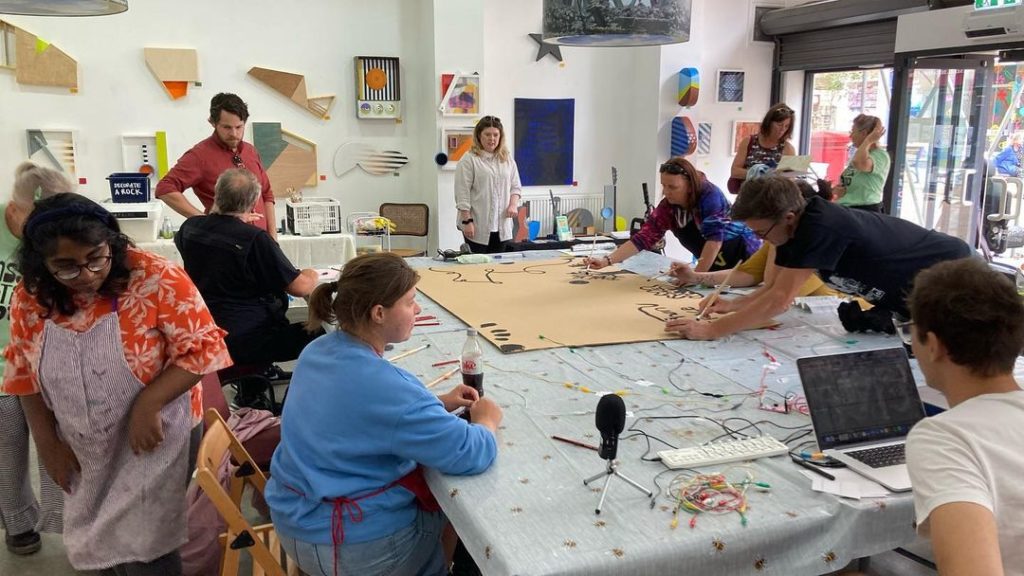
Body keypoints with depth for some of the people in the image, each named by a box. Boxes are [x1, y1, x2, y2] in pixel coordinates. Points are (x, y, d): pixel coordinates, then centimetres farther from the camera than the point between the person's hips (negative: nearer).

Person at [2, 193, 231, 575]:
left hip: (155, 439, -4)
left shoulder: (156, 279, -23)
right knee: (99, 544, 20)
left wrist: (148, 404, -28)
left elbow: (202, 347, -20)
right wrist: (48, 444, 3)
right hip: (83, 452, 5)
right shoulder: (31, 298, -8)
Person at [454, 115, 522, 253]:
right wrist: (467, 221, -13)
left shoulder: (508, 158, 12)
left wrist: (513, 204, -2)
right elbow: (463, 194, -9)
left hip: (502, 225, 5)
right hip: (477, 226, -5)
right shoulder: (469, 160, -5)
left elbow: (515, 186, 16)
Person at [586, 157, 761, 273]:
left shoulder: (710, 196, -24)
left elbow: (714, 238, -31)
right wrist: (607, 260, -23)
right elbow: (643, 237, -13)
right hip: (712, 266, 5)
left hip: (744, 258, -5)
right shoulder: (668, 207, -9)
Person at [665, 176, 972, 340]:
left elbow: (780, 299, -38)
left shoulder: (820, 226, -36)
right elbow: (779, 296, -3)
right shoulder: (794, 226, -8)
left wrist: (710, 330, -37)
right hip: (906, 295, 8)